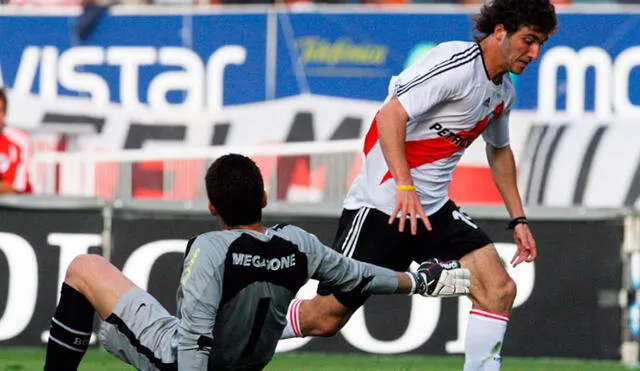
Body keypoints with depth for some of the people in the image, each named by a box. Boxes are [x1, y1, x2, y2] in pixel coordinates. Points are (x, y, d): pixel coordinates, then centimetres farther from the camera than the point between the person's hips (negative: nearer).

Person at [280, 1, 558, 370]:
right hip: (383, 204, -8)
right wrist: (405, 187, -36)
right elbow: (390, 116, -27)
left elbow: (499, 150, 28)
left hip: (434, 208, 8)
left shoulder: (503, 90, 9)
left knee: (499, 289, -11)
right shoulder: (456, 63, -19)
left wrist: (518, 219, 24)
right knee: (326, 317, -3)